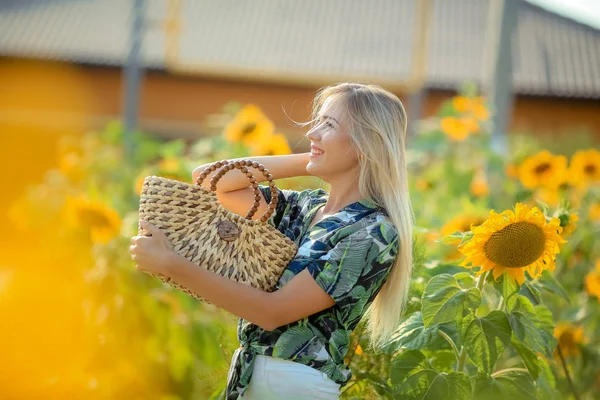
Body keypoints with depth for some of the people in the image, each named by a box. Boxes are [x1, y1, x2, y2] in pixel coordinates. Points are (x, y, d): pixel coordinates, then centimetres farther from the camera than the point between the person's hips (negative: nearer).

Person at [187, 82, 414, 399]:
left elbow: (274, 311, -20)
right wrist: (304, 161, -2)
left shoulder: (375, 234, -16)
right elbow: (209, 179, 3)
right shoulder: (304, 206, 5)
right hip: (245, 374, 7)